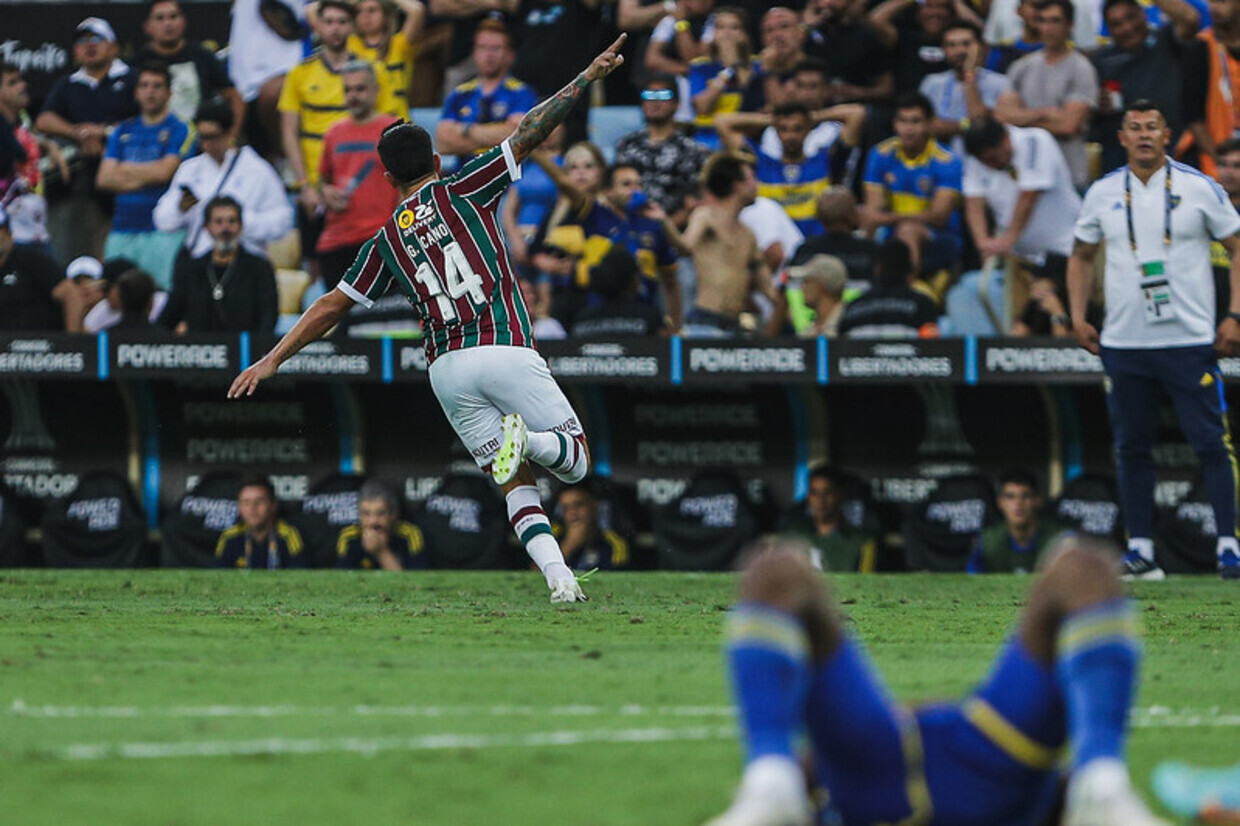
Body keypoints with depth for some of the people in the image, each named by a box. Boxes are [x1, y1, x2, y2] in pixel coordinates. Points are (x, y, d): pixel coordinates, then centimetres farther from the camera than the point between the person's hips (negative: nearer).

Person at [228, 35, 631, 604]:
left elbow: (333, 305, 16)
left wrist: (273, 360, 23)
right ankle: (527, 439, -31)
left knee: (515, 484, 8)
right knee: (576, 461, 3)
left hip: (448, 369, 3)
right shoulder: (460, 190, 8)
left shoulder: (386, 241, 15)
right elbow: (528, 134, 2)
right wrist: (587, 78, 5)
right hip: (506, 350, -2)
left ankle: (557, 575, -16)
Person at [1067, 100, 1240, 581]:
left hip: (1190, 340, -3)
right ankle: (1140, 550, 11)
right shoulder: (1102, 194, 8)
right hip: (1123, 343, 3)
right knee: (1131, 447, 5)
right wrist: (1077, 316, 8)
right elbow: (1082, 256, 20)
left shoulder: (1199, 188, 0)